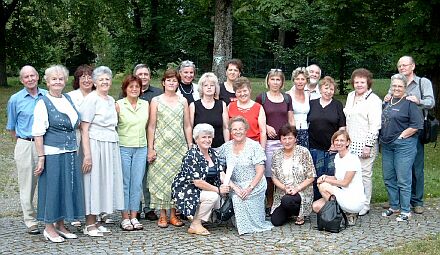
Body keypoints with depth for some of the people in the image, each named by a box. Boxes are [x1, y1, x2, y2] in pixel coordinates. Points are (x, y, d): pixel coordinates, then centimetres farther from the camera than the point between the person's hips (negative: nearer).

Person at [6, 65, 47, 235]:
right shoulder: (15, 99, 3)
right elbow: (11, 127, 11)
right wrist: (22, 143, 11)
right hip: (25, 146, -1)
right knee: (27, 186, 2)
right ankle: (31, 222, 12)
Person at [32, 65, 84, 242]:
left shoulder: (69, 99, 12)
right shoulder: (43, 103, -6)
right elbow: (38, 133, -11)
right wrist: (41, 157, -16)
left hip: (70, 153, 6)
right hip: (52, 153, -6)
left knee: (67, 187, 10)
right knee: (52, 187, 1)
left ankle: (60, 225, 23)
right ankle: (49, 228, 14)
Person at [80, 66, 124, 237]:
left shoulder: (111, 100, 15)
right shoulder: (91, 99, -8)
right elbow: (84, 129, -13)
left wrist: (114, 146, 13)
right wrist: (87, 154, -19)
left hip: (111, 146, 8)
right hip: (96, 145, -8)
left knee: (105, 182, 9)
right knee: (94, 182, -3)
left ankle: (94, 222, 19)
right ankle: (89, 224, 6)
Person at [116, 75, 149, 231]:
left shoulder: (145, 105, 8)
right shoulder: (119, 105, -2)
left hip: (141, 148, 3)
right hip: (123, 148, -3)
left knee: (137, 184, 4)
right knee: (124, 183, 1)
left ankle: (134, 217, 12)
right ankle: (125, 218, 8)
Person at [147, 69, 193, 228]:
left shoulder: (183, 101, 10)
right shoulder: (156, 101, 4)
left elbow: (187, 126, 11)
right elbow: (151, 126, 1)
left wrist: (191, 147, 6)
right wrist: (150, 148, -5)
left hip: (179, 146, 2)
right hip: (161, 146, -2)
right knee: (161, 178, -2)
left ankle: (174, 214, 11)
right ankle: (162, 215, 7)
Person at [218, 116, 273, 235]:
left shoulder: (254, 146, -6)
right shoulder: (226, 147, 5)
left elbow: (260, 171, -8)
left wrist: (249, 188, -18)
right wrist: (234, 187, -12)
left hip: (254, 186, -3)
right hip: (235, 186, 3)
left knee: (238, 199, -27)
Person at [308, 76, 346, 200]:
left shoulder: (338, 105, 5)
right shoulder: (312, 104, 9)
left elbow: (342, 127, 2)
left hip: (332, 148, -1)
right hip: (314, 147, 2)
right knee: (316, 177, 5)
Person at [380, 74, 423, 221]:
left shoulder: (409, 103, -9)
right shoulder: (388, 102, 13)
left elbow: (416, 125, -15)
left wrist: (401, 136, -13)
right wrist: (382, 138, 11)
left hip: (404, 145, -7)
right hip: (387, 146, 7)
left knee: (403, 180, -2)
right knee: (388, 178, 13)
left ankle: (406, 211, 9)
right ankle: (394, 206, 28)